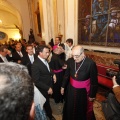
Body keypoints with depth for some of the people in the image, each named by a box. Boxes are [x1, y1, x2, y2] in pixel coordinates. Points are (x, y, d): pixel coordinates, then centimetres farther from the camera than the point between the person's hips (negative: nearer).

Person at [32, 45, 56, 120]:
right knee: (46, 103, 19)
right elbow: (36, 81, -26)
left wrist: (52, 74, -7)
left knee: (47, 102, 28)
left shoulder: (45, 60, -6)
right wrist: (47, 88, -24)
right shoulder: (36, 65, -30)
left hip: (49, 86, 7)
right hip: (43, 89, -7)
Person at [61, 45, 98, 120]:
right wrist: (63, 86, 10)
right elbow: (66, 75, 2)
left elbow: (94, 82, -13)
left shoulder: (91, 64, -25)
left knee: (82, 110, 20)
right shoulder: (70, 61, -13)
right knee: (69, 108, 24)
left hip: (83, 91, -3)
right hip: (71, 89, 4)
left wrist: (92, 95, -5)